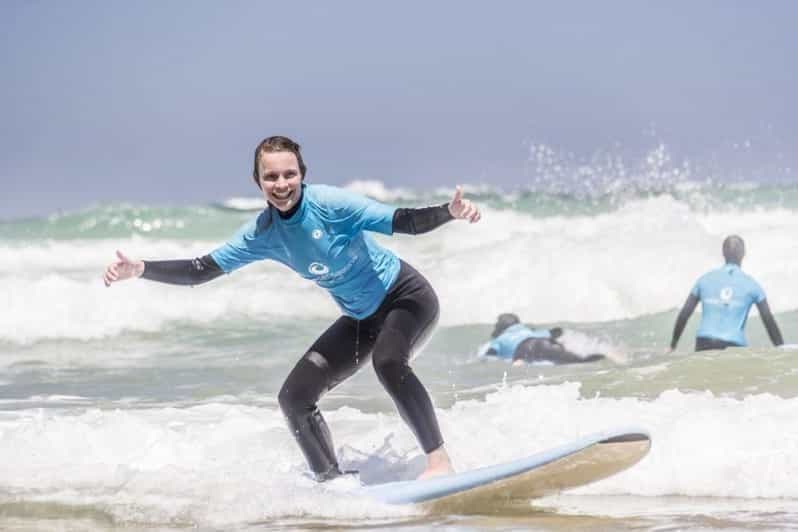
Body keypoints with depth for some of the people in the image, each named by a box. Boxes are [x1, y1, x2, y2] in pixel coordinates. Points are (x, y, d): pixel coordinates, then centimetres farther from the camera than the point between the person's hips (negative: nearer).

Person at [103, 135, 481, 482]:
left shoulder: (329, 203, -24)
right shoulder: (262, 234, -7)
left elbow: (403, 221, -30)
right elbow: (200, 270, -4)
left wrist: (449, 212, -48)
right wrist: (139, 269, -16)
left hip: (406, 297, -7)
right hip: (361, 319, 7)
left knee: (388, 360, -37)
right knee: (293, 397, -1)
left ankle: (439, 461, -31)